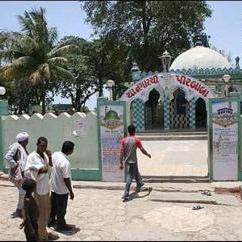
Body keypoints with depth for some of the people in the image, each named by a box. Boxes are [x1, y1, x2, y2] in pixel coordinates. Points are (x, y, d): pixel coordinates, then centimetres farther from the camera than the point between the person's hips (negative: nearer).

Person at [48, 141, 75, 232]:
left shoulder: (55, 154, -9)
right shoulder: (65, 163, -32)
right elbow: (66, 179, -26)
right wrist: (71, 192, -14)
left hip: (53, 186, 8)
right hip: (62, 190, -8)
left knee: (53, 206, 26)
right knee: (61, 209, 13)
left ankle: (51, 221, 44)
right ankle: (61, 225, 31)